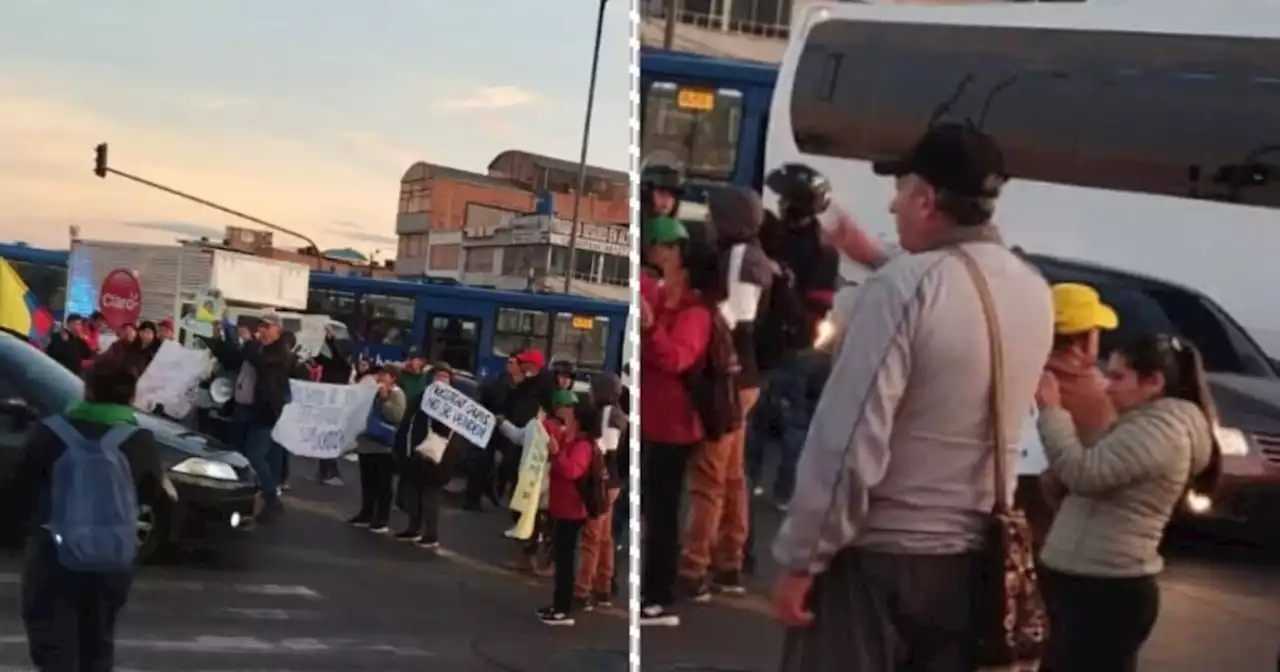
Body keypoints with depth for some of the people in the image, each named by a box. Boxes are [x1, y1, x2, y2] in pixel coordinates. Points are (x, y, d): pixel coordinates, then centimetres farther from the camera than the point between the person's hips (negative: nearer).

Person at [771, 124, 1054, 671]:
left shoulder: (904, 286, -17)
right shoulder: (1033, 292, 5)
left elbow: (848, 439, -20)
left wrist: (800, 558, -13)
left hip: (876, 554, -7)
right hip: (974, 555, 7)